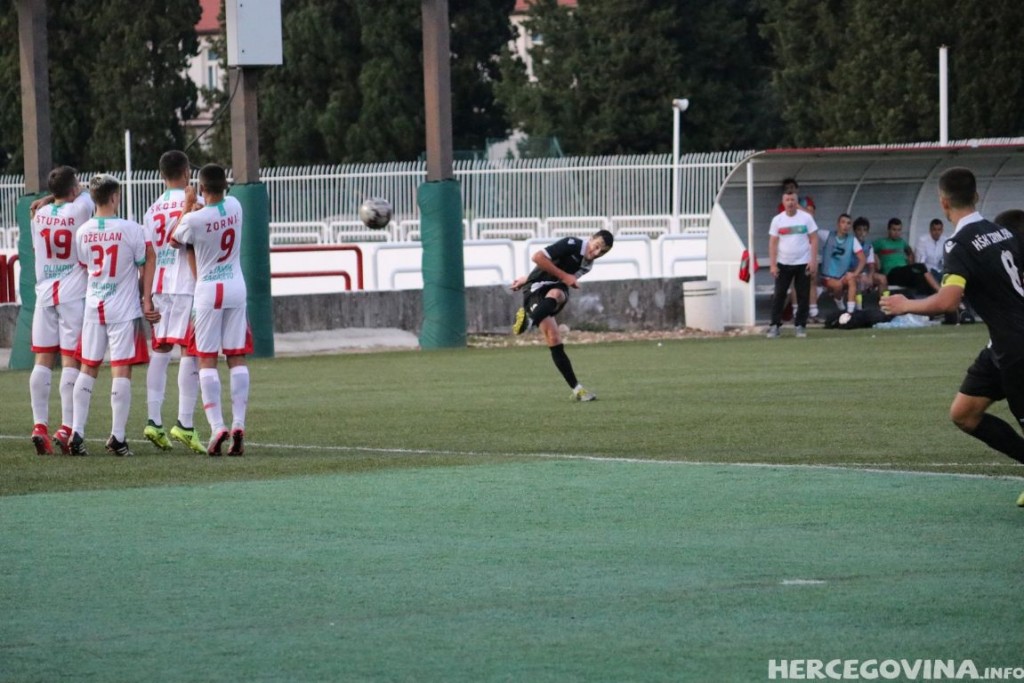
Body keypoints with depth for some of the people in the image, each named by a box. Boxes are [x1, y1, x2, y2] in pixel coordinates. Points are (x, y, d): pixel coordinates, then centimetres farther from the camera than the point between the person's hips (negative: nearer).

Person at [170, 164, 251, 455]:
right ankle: (239, 424, -2)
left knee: (207, 360, 1)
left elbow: (174, 241, 5)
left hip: (208, 290, -4)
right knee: (237, 358, 5)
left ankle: (217, 426, -10)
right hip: (236, 288, 4)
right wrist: (198, 208, 16)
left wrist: (188, 206, 11)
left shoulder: (194, 219, -17)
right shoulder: (235, 207, -3)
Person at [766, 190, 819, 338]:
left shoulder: (806, 218, 1)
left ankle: (800, 326, 9)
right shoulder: (777, 220, 4)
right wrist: (773, 265, -3)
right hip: (783, 264, 1)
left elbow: (814, 240, 1)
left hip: (803, 264, -1)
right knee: (779, 295, -3)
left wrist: (813, 261, -7)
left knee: (803, 296, 1)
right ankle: (774, 326, 0)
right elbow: (773, 243, 4)